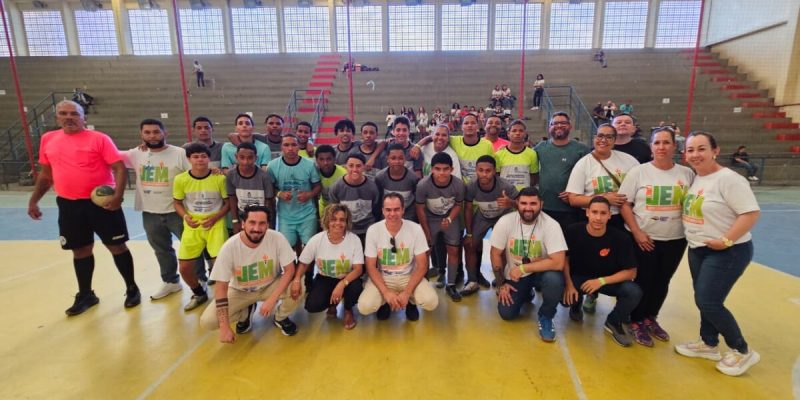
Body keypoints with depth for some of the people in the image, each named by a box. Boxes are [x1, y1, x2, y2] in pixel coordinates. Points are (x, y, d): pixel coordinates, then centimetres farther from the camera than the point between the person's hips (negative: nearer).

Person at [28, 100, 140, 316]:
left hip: (101, 203, -5)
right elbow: (46, 174, 19)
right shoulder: (48, 139, 10)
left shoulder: (99, 138, -6)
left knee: (117, 246, 3)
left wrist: (118, 195, -24)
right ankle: (85, 295, 30)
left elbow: (120, 168, -11)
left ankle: (132, 289, 18)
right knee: (80, 250, 14)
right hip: (68, 205, 5)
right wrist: (33, 200, 16)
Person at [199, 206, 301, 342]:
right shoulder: (230, 247, -25)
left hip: (270, 286, 0)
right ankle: (245, 313, 13)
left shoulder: (277, 239, -25)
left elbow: (290, 270, -20)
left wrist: (272, 299, -31)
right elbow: (221, 287, -19)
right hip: (240, 291, 1)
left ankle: (280, 318, 4)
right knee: (207, 321, -19)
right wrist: (224, 327, -22)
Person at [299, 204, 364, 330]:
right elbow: (303, 263, -3)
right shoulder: (316, 240, -15)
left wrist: (342, 284, -36)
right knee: (312, 305, -24)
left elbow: (358, 269, -19)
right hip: (325, 278, 1)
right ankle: (332, 303, 16)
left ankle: (348, 310, 5)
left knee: (356, 288, -34)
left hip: (347, 279, -1)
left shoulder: (354, 240, -19)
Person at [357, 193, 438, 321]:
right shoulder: (373, 230, -14)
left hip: (409, 276, 0)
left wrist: (407, 293, -22)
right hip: (382, 277, 1)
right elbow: (371, 267, -9)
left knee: (431, 302, -27)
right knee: (364, 307, -26)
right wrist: (386, 292, -22)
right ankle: (385, 302, 11)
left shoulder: (415, 229, -15)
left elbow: (422, 265, -11)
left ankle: (411, 301, 11)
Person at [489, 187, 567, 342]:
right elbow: (496, 254, -7)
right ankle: (526, 294, 25)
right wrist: (501, 284, -4)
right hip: (514, 275, 2)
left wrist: (523, 268, -28)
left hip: (540, 272, -2)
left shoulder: (551, 225, -23)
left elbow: (558, 263, -29)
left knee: (554, 279, -34)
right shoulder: (505, 222, -18)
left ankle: (545, 316, -3)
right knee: (506, 313, -9)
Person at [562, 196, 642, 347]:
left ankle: (613, 322, 6)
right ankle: (576, 305, 15)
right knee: (564, 296, -28)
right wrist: (569, 285, -17)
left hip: (608, 280, 1)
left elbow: (631, 272, -14)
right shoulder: (573, 231, -19)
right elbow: (564, 258, -6)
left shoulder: (621, 238, -20)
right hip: (578, 277, 0)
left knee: (634, 292, -26)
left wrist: (601, 281, -25)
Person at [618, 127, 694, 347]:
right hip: (643, 238, -3)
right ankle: (636, 322, 23)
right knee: (643, 281, 5)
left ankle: (651, 318, 35)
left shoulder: (687, 173, 2)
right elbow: (624, 204, -8)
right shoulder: (638, 171, -6)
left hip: (675, 239, 3)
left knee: (662, 282, 14)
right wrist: (637, 232, -14)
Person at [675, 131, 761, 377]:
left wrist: (726, 240, -23)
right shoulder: (695, 178, 6)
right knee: (703, 300, 15)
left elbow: (751, 213, -22)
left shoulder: (728, 179, -18)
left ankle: (742, 352, 16)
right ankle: (708, 344, 33)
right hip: (698, 250, 8)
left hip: (727, 253, -7)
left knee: (709, 303, -5)